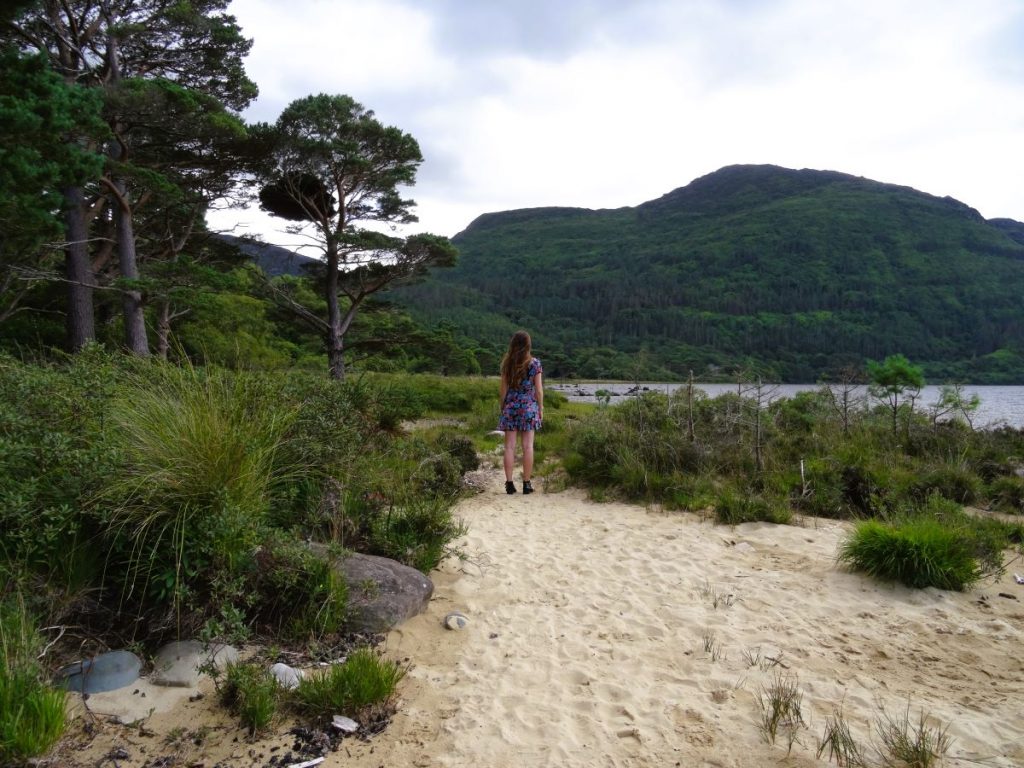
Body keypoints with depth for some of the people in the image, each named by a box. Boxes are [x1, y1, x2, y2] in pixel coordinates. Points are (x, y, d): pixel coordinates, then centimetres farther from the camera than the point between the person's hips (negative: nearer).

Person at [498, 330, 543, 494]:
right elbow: (538, 388, -3)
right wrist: (541, 408, 6)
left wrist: (503, 407, 13)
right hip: (529, 406, -1)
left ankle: (509, 483, 2)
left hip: (510, 406, 1)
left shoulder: (507, 363, 1)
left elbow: (504, 388, 4)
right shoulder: (534, 363, -3)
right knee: (528, 446, 3)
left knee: (510, 446, 3)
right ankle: (526, 483, 5)